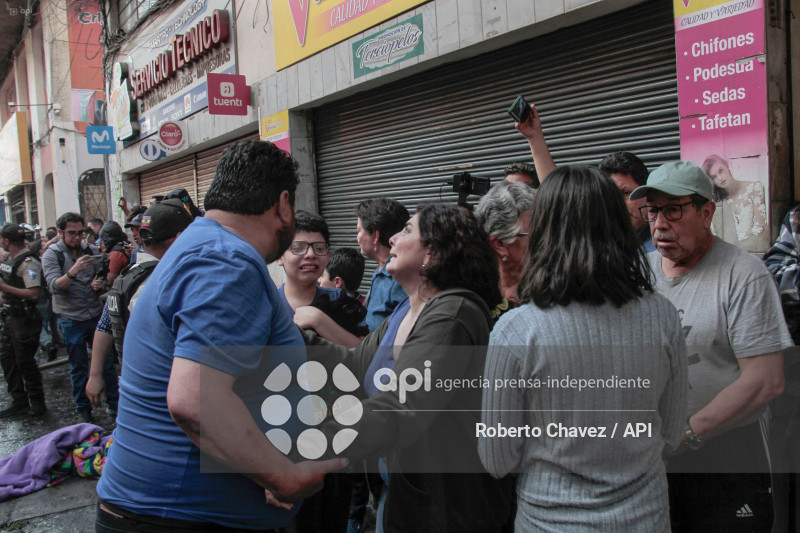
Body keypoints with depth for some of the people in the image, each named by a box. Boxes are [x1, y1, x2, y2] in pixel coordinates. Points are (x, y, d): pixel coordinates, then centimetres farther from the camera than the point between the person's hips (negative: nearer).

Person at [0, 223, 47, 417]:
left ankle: (37, 402, 14)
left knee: (24, 361, -1)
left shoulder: (28, 262, -18)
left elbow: (34, 294, -27)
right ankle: (19, 401, 23)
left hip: (25, 319, -9)